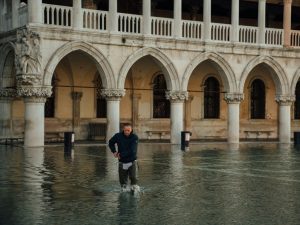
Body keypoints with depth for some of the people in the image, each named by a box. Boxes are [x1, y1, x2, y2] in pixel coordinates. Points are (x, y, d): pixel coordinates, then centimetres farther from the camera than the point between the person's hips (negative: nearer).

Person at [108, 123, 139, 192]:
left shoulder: (135, 137, -13)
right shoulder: (118, 136, -5)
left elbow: (132, 150, -21)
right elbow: (111, 142, 15)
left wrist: (121, 155, -18)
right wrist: (114, 151, 2)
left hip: (132, 161, -2)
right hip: (122, 162, 2)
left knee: (133, 177, -17)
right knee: (122, 179, 8)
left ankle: (134, 187, -3)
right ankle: (124, 188, 30)